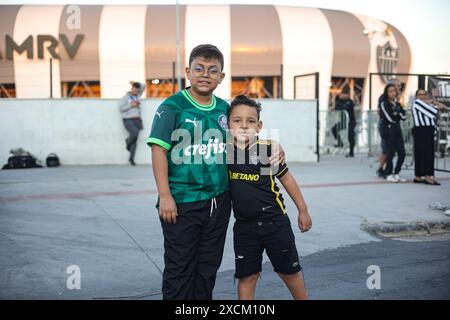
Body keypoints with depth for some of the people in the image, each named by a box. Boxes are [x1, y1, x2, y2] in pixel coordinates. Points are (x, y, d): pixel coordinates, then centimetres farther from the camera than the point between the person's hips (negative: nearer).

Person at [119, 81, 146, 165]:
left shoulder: (138, 95, 13)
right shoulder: (125, 97, -1)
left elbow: (143, 86, 14)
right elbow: (121, 108, -8)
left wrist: (135, 83, 7)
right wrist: (131, 105, -15)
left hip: (137, 120, 5)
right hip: (128, 120, -5)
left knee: (135, 140, 1)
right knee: (135, 133, -30)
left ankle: (131, 158, 7)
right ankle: (128, 142, 3)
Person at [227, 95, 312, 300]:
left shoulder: (267, 149, -11)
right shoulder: (224, 151, -3)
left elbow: (286, 178, -1)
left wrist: (303, 210, 4)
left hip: (274, 221, -2)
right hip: (244, 226, 2)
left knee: (289, 271, 12)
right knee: (246, 276, 9)